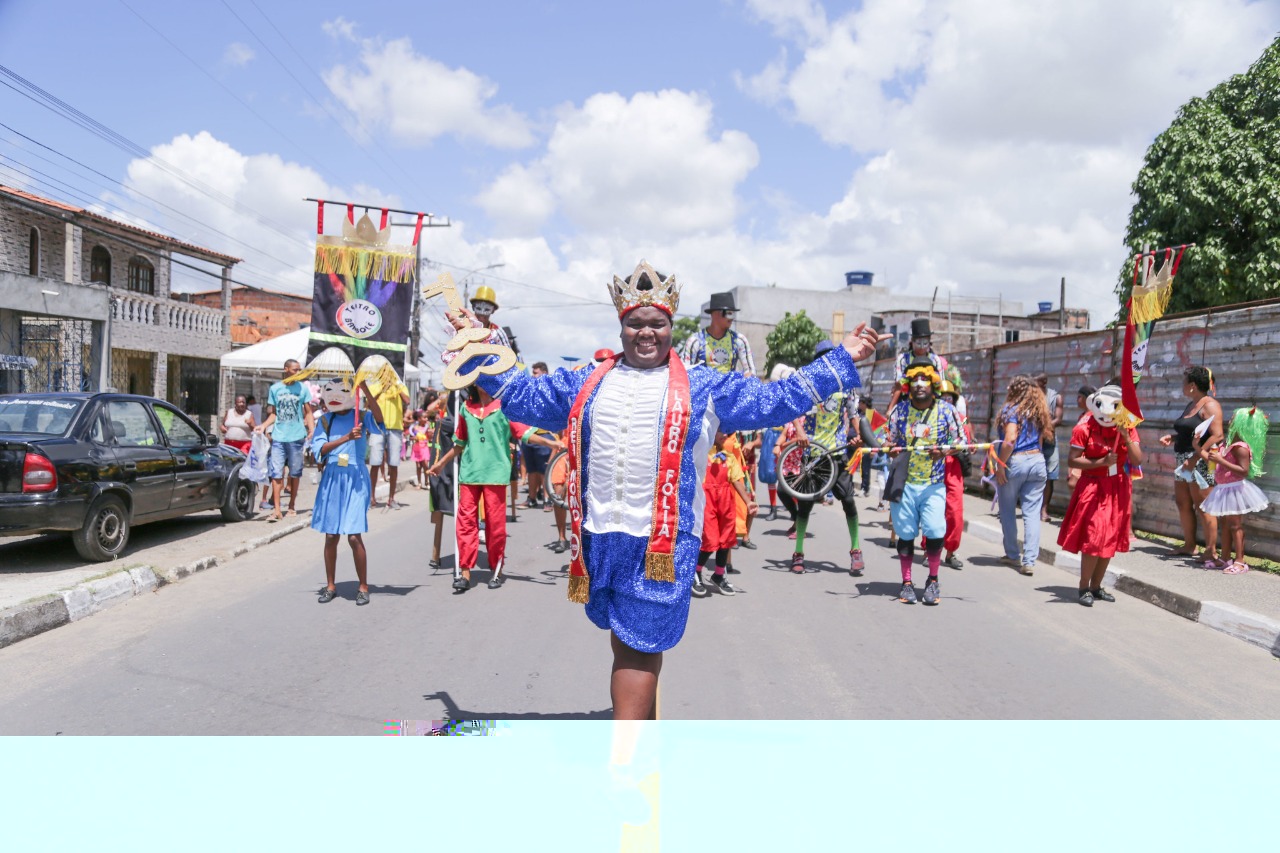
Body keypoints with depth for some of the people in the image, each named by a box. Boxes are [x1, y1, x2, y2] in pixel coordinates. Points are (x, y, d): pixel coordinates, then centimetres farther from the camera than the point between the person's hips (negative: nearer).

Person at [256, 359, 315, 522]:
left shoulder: (303, 388, 3)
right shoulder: (274, 388, 6)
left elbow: (308, 412, 6)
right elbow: (273, 413, 13)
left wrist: (312, 430, -7)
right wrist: (263, 426, -2)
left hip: (296, 437, 0)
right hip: (278, 437, 1)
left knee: (295, 473, 8)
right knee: (276, 473, -4)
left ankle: (292, 505, 21)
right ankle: (276, 509, -4)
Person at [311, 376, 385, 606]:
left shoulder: (361, 416, 0)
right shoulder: (326, 420, 7)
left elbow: (379, 421, -23)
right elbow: (319, 449, -6)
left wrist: (366, 391, -32)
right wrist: (346, 438, -20)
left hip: (356, 478, -3)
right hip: (332, 478, 3)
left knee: (354, 536, -8)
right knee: (331, 536, 7)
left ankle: (363, 587, 5)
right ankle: (330, 586, 21)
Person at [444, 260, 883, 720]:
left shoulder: (704, 387, 6)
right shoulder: (585, 384, 14)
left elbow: (774, 400, 8)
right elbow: (523, 395, 20)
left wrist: (840, 360, 7)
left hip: (665, 540, -4)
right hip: (599, 537, 4)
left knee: (637, 647, -5)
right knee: (626, 641, 18)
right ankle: (643, 721, 40)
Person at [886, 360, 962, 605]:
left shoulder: (946, 410, 1)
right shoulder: (899, 410, 4)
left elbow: (958, 442, 5)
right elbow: (890, 442, 13)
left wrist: (943, 452, -14)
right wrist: (891, 451, -10)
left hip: (934, 484, -1)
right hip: (903, 481, 1)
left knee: (935, 531, -11)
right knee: (905, 533, 3)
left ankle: (933, 580, 11)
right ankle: (907, 583, 18)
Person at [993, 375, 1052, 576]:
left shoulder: (1012, 409, -7)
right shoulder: (1039, 412, 14)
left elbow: (1010, 440, -17)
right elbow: (1040, 440, 17)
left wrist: (1000, 465, -14)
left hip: (1014, 461, -5)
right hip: (1037, 461, 5)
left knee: (1008, 512, 10)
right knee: (1032, 513, 2)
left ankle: (1012, 555, 18)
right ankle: (1029, 561, -2)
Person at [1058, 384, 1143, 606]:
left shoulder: (1127, 429, 4)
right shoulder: (1085, 428, -9)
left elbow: (1137, 460, -6)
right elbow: (1072, 460, -13)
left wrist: (1126, 437, -17)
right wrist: (1101, 462, -20)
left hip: (1117, 489, 5)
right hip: (1093, 488, -5)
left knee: (1110, 540, 9)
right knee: (1093, 539, -9)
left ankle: (1096, 586, 20)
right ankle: (1084, 588, 3)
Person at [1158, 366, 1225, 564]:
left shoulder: (1209, 405, -11)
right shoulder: (1190, 405, 17)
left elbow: (1217, 435, -21)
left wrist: (1195, 457, -24)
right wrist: (1172, 438, 7)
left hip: (1200, 462, -10)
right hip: (1182, 461, 10)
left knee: (1202, 507, -7)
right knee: (1183, 504, 13)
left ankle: (1211, 551, -1)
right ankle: (1189, 546, 22)